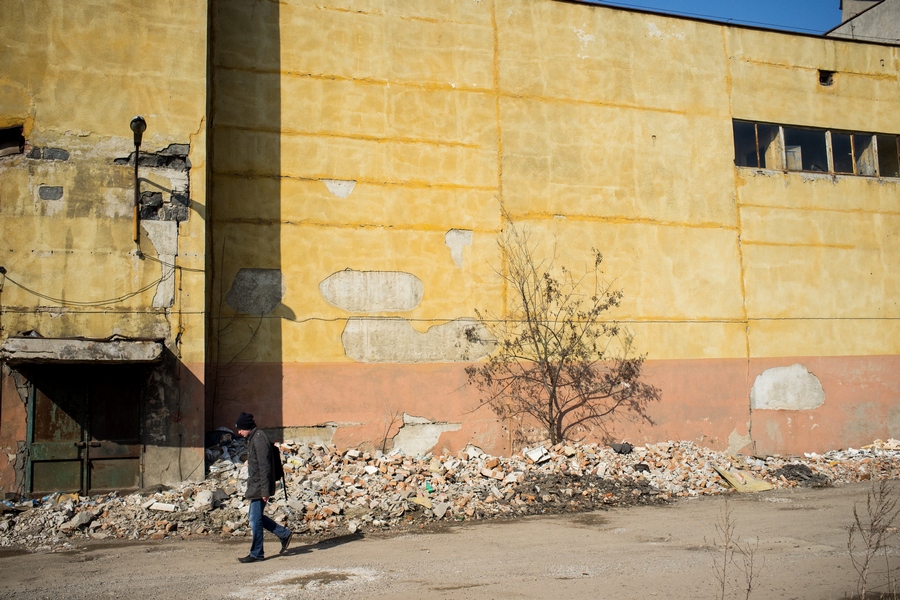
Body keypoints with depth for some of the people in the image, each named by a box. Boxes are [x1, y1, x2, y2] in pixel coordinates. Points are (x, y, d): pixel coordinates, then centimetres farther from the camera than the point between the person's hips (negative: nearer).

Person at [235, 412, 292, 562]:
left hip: (259, 487, -10)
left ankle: (256, 553, 11)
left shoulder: (259, 439, -19)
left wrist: (265, 491, -23)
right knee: (254, 517, 15)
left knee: (255, 520, -1)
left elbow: (264, 467, -23)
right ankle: (284, 534, 21)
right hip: (255, 486, 10)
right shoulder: (253, 438, 12)